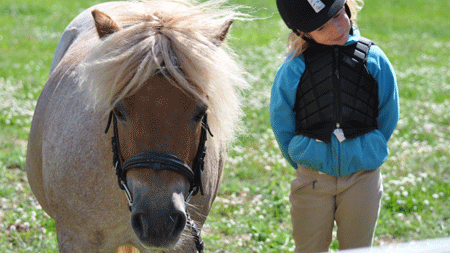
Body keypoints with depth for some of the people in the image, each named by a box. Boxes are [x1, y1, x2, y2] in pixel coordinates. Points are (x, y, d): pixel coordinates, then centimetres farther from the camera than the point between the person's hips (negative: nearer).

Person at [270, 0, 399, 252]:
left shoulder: (373, 58, -4)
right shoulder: (295, 67, -8)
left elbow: (389, 115, 5)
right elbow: (281, 122, 2)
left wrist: (370, 154, 7)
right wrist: (303, 163, 5)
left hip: (363, 177, 1)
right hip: (312, 181, -1)